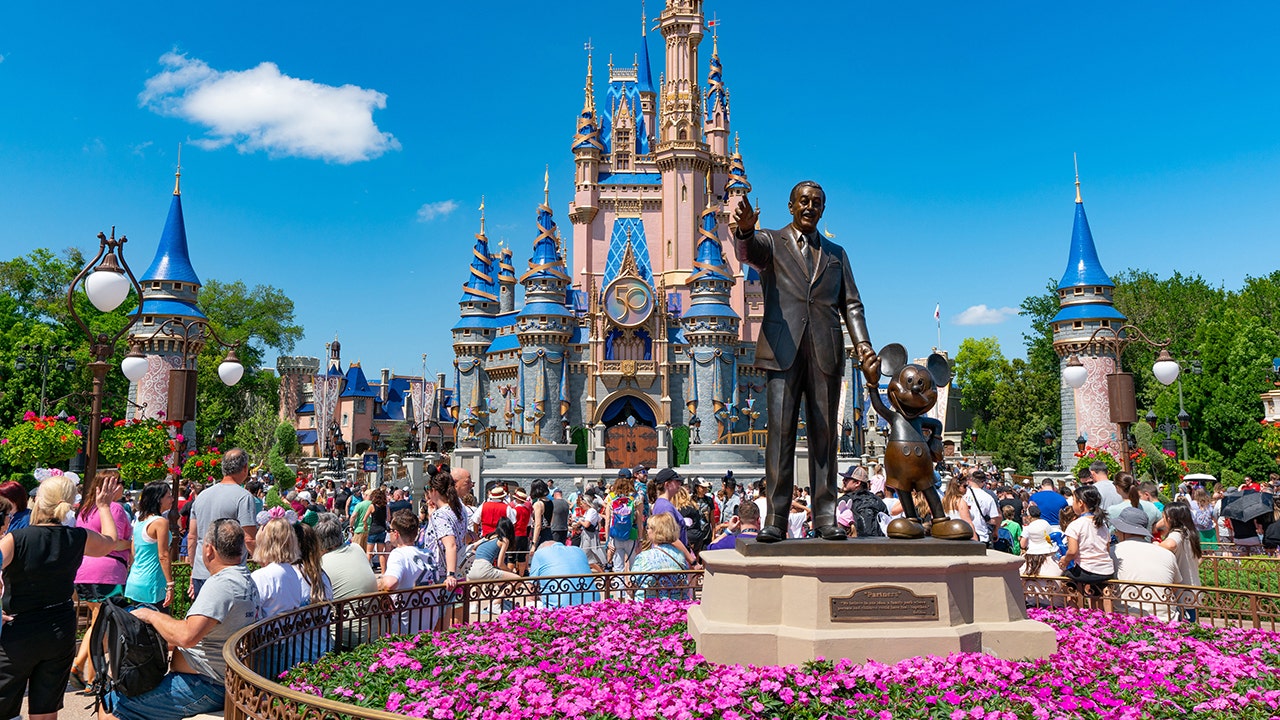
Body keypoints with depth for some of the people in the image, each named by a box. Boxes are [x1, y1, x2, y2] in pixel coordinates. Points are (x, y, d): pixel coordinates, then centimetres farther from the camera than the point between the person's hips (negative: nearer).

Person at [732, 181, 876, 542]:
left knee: (824, 435, 2)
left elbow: (851, 303, 16)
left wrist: (862, 343, -1)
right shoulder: (771, 242, 13)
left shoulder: (836, 253, 22)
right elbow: (748, 250, -11)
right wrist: (745, 229, -35)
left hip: (826, 352, 3)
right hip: (783, 350, -3)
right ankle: (775, 519, -4)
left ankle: (825, 517, 7)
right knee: (780, 433, -6)